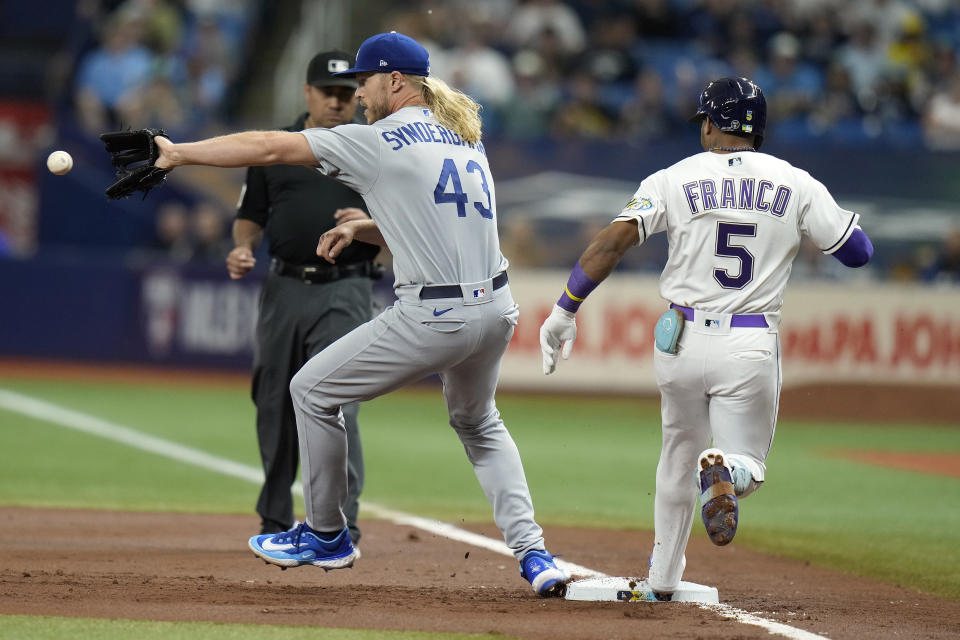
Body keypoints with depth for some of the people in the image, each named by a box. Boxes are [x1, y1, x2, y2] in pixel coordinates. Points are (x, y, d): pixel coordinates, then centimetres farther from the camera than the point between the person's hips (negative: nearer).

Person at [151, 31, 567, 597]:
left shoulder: (378, 142, -7)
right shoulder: (463, 138, 16)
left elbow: (269, 148, -6)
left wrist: (177, 152, -1)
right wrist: (361, 229, 15)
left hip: (432, 318, -8)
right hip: (498, 312, 8)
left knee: (313, 391, 12)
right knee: (478, 423, 33)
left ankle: (328, 538, 23)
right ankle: (533, 555, 17)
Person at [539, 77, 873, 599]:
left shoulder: (675, 180, 0)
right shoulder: (796, 185, 2)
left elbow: (611, 241, -10)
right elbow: (858, 251, 7)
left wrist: (563, 312, -6)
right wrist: (829, 210, 25)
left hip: (681, 338, 1)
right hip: (751, 348, -1)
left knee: (680, 454, 22)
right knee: (747, 463, 9)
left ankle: (663, 579, 23)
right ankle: (725, 471, -29)